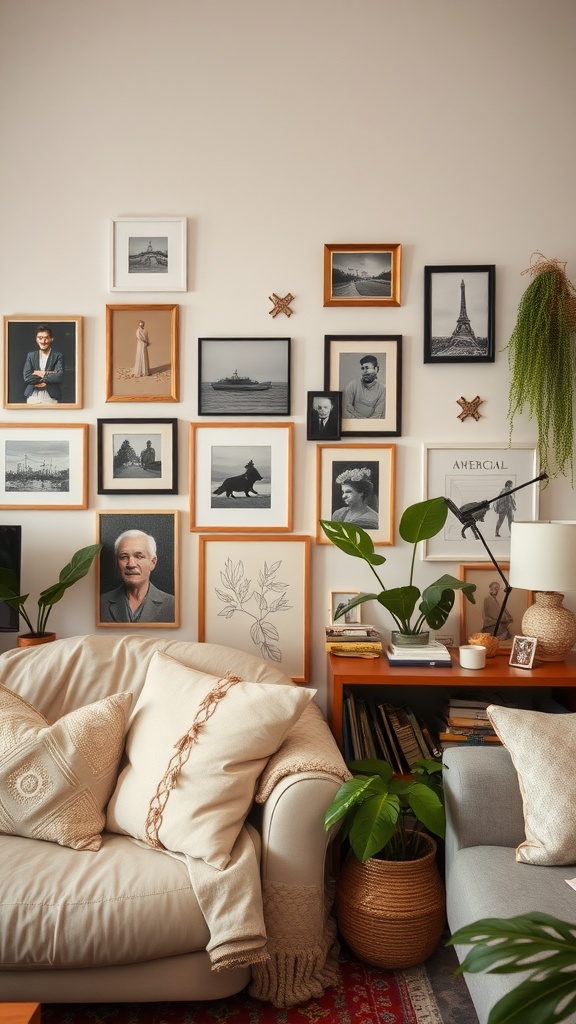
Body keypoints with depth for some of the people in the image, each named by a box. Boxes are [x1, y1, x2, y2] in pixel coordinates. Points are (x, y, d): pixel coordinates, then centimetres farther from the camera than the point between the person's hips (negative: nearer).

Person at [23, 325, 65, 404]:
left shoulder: (58, 356, 4)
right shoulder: (31, 355, 11)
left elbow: (59, 377, -11)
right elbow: (27, 377, -2)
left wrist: (41, 374, -7)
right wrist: (48, 374, -8)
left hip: (51, 398, -2)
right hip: (32, 397, 2)